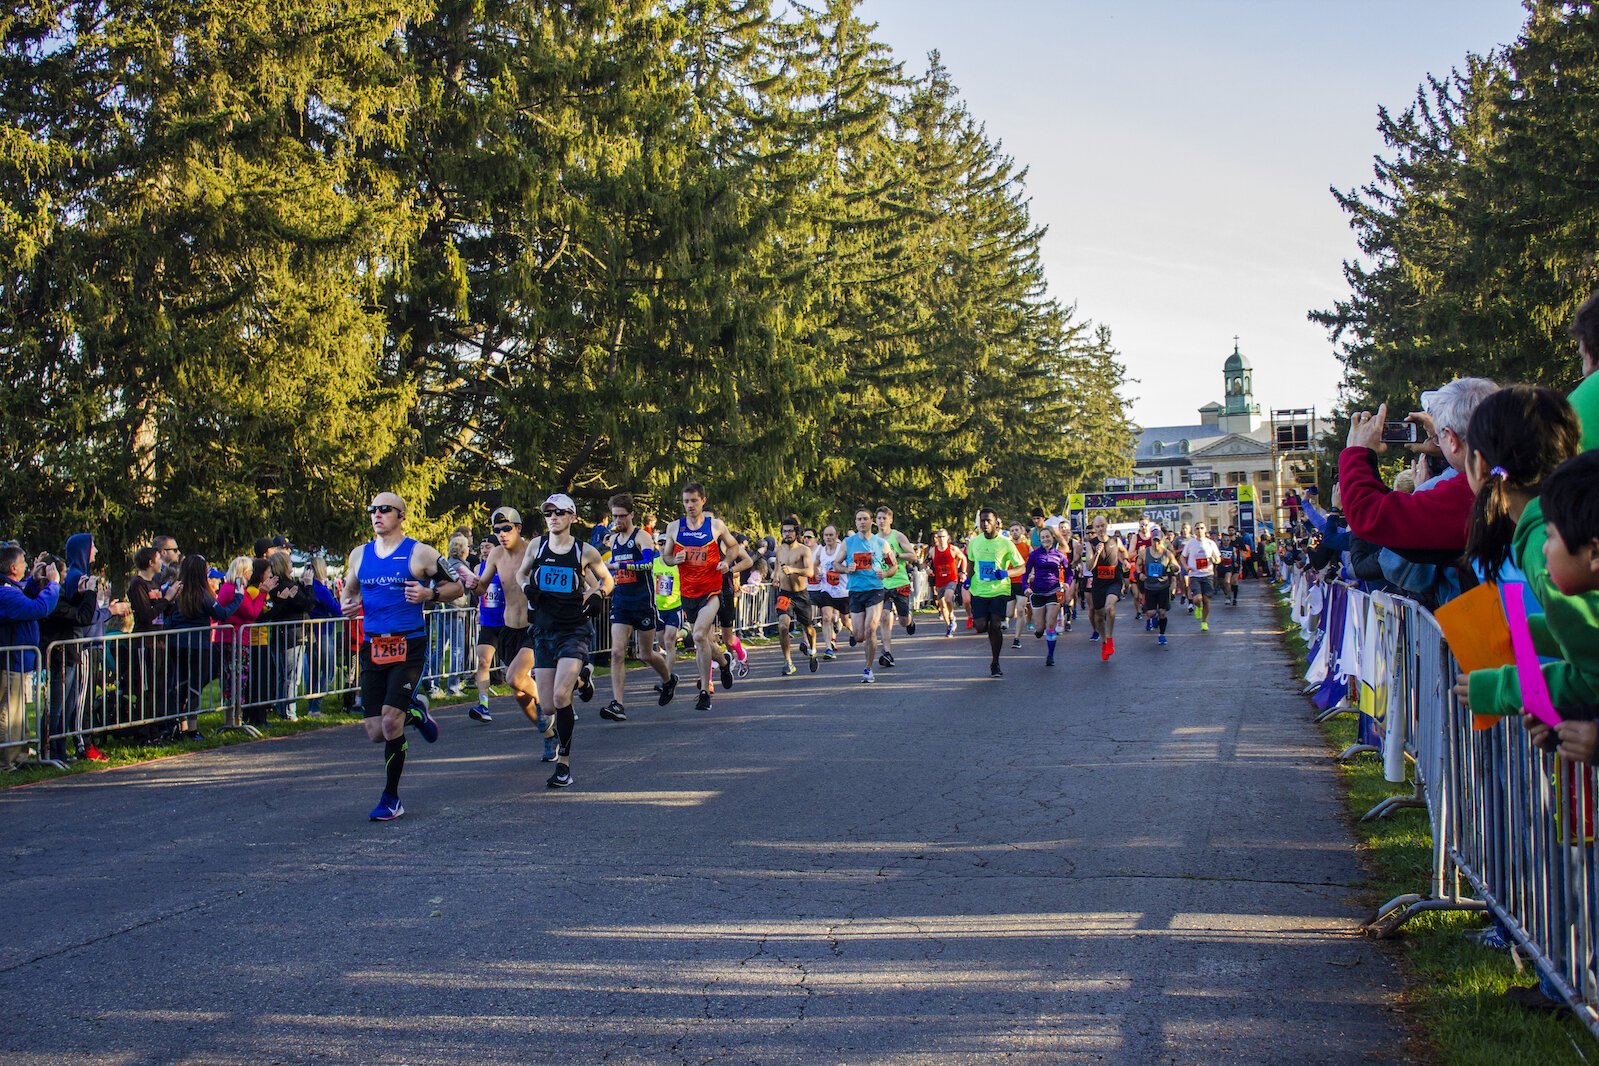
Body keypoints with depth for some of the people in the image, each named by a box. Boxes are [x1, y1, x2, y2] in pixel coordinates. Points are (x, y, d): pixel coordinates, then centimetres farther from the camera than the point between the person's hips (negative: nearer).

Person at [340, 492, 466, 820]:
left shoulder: (420, 553, -3)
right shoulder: (359, 554, 10)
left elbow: (456, 585, 3)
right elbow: (348, 589, 25)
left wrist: (429, 594, -16)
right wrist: (347, 605, 2)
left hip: (408, 645, -5)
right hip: (372, 647, 5)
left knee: (390, 718, -16)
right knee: (376, 733, 2)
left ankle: (391, 799, -1)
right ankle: (415, 712, 36)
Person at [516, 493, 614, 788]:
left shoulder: (585, 551, -1)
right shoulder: (536, 546, 5)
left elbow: (607, 580, 15)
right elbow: (521, 574, 22)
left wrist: (592, 595, -4)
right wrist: (527, 588, 0)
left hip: (574, 631, -3)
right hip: (544, 631, 3)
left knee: (560, 696, -20)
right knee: (548, 706, 2)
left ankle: (564, 763, -9)